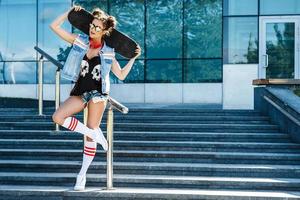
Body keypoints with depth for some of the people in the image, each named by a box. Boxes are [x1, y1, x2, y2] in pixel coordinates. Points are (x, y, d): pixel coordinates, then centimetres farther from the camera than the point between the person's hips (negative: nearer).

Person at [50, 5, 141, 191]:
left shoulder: (108, 52, 2)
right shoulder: (79, 40, 4)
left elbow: (121, 75, 6)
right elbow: (54, 26, 2)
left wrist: (134, 58, 1)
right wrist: (70, 12, 0)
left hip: (98, 93, -2)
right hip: (79, 92, 2)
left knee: (89, 135, -2)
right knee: (58, 117, -21)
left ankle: (83, 174, 9)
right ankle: (95, 133, -8)